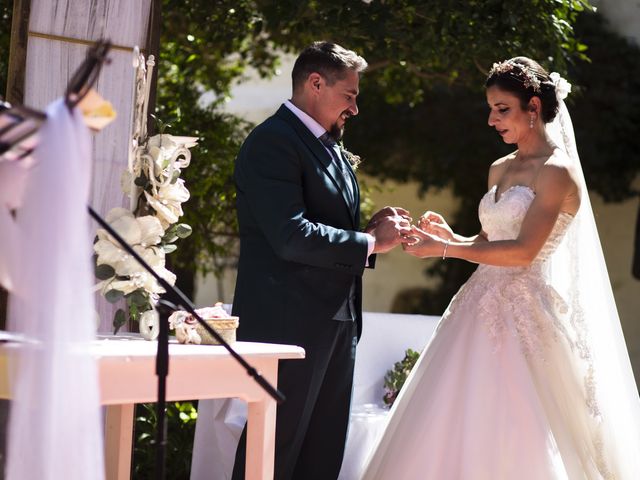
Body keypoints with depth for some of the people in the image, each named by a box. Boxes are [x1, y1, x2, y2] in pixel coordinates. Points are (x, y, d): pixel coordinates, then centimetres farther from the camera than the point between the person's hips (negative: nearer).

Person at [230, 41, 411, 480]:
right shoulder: (273, 142, -12)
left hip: (336, 322, 10)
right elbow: (292, 237, -23)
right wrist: (370, 242, -14)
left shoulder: (330, 147, 18)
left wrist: (374, 229, 6)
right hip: (290, 323, -9)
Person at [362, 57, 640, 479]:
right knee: (452, 427, 3)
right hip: (486, 306, 8)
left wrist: (445, 250, -16)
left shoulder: (557, 171, -9)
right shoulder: (500, 170, 15)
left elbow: (523, 251, -17)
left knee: (514, 437, -6)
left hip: (525, 313, -8)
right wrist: (451, 237, 0)